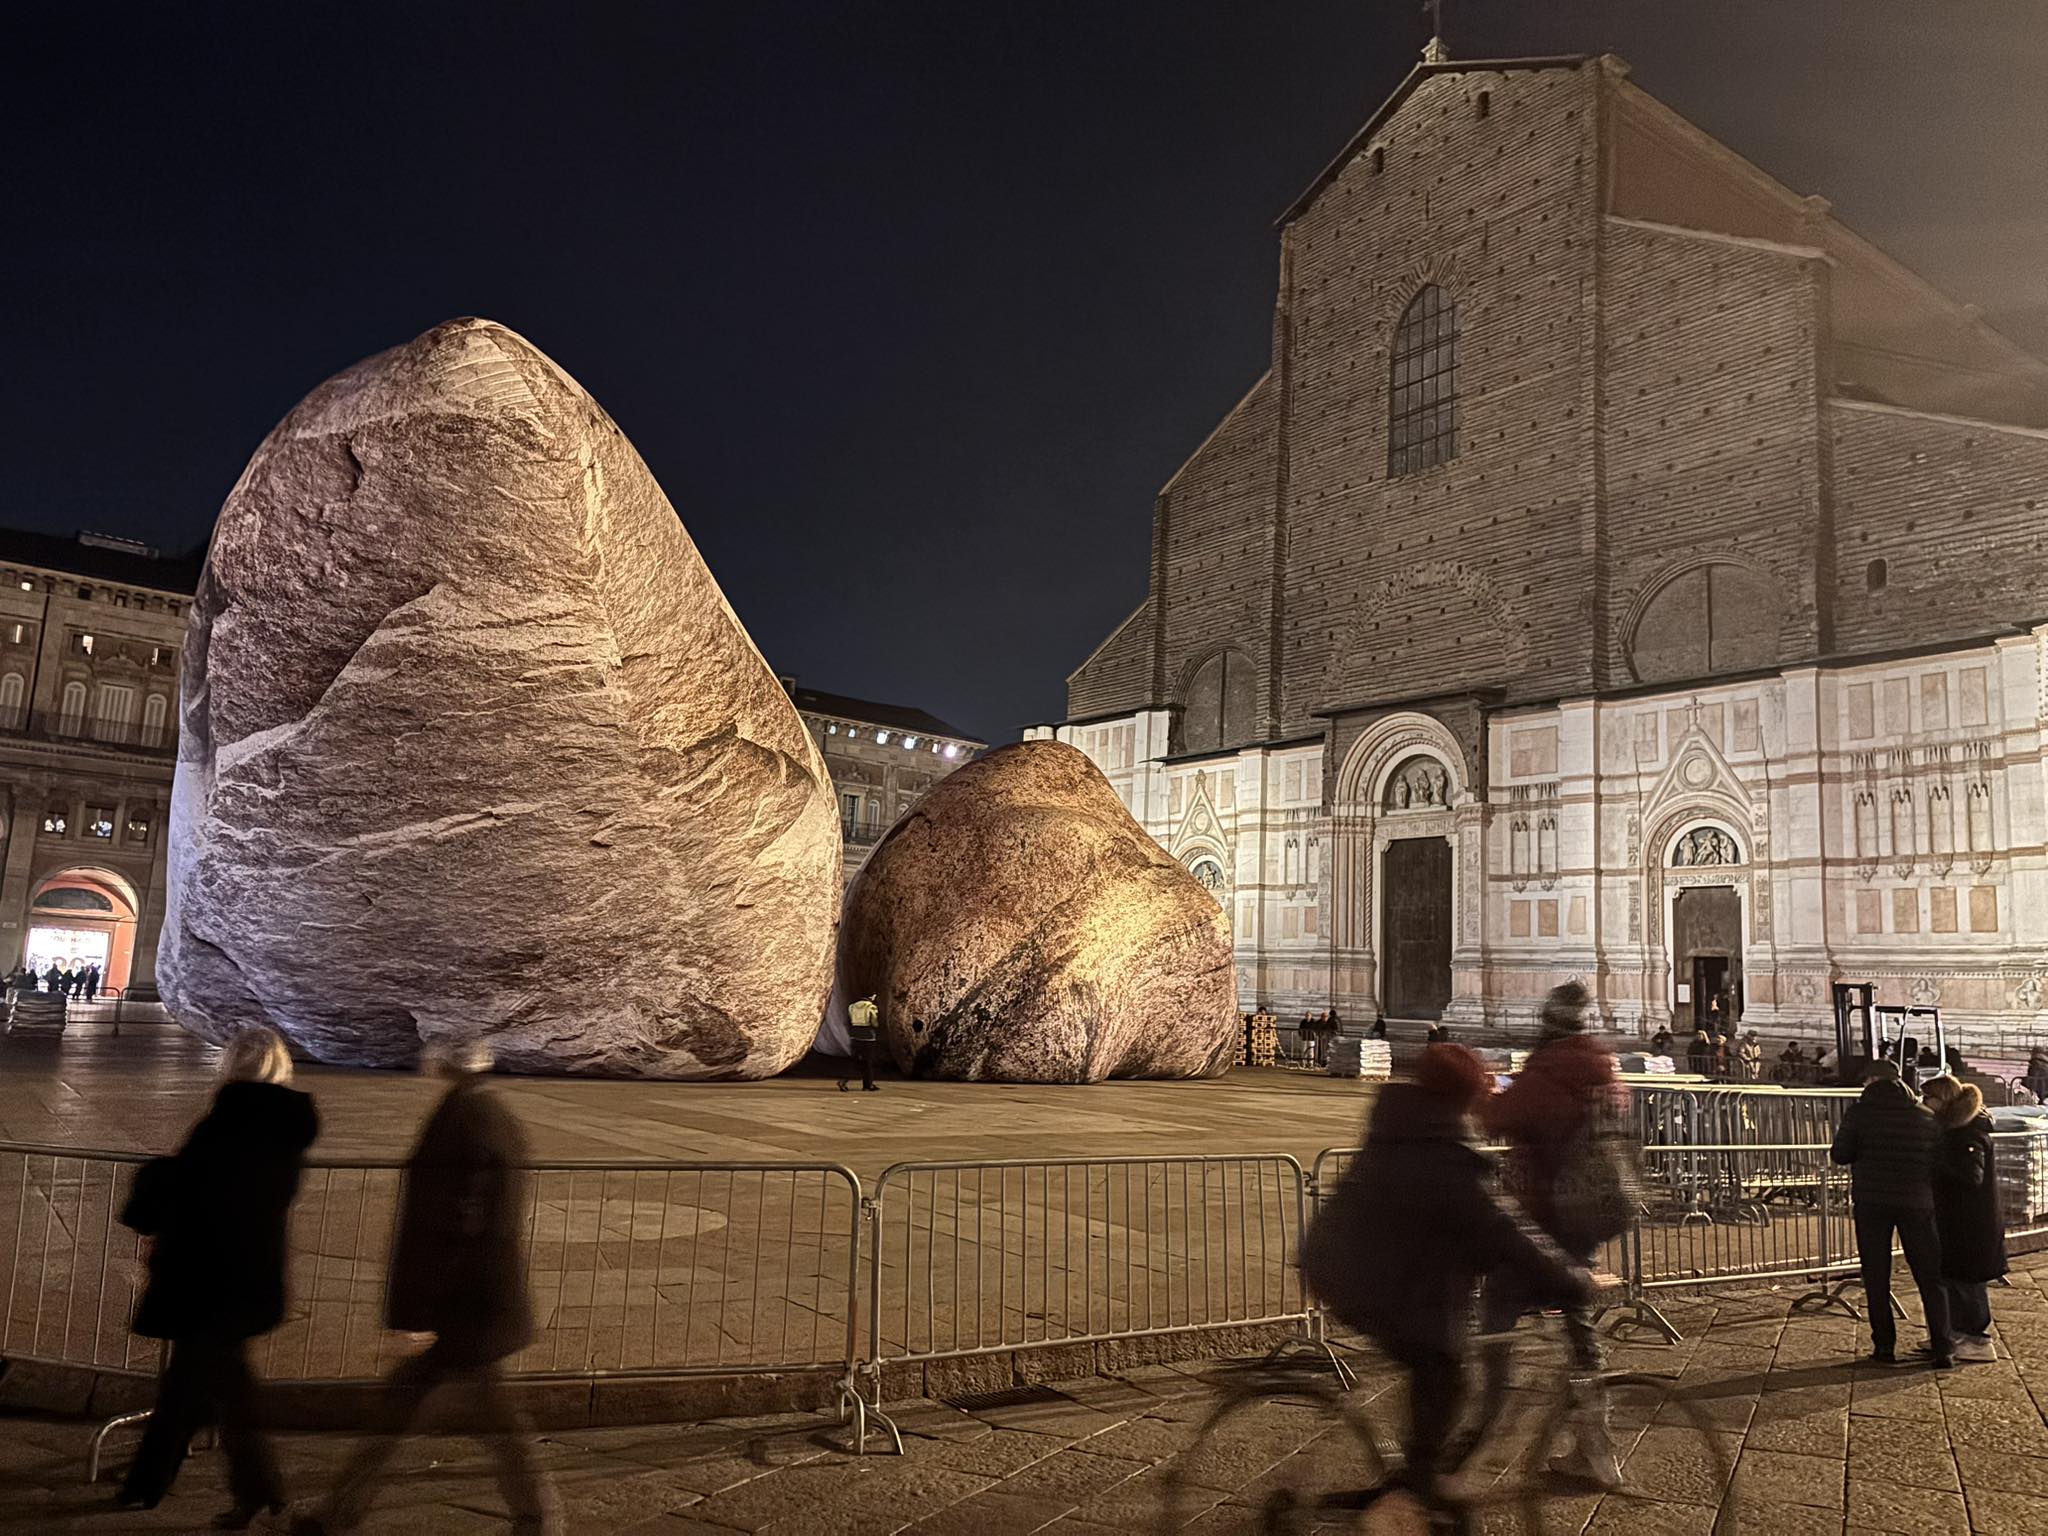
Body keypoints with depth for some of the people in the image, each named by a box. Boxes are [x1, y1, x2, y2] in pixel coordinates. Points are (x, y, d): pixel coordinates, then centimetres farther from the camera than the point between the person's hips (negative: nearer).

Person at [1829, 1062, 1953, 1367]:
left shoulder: (1859, 1112, -4)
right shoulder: (1927, 1117, 4)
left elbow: (1840, 1154, -5)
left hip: (1872, 1201, -2)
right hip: (1917, 1203, 2)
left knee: (1876, 1278, 6)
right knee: (1930, 1278, 9)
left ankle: (1884, 1346, 6)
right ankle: (1942, 1349, 5)